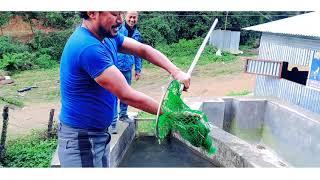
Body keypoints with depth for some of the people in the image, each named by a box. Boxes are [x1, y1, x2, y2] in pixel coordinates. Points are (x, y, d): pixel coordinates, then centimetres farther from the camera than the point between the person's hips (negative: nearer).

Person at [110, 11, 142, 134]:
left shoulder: (137, 34, 10)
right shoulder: (118, 29, -8)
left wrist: (138, 69, 14)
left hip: (128, 69, 5)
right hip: (115, 67, -5)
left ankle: (123, 115, 34)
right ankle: (113, 122, 5)